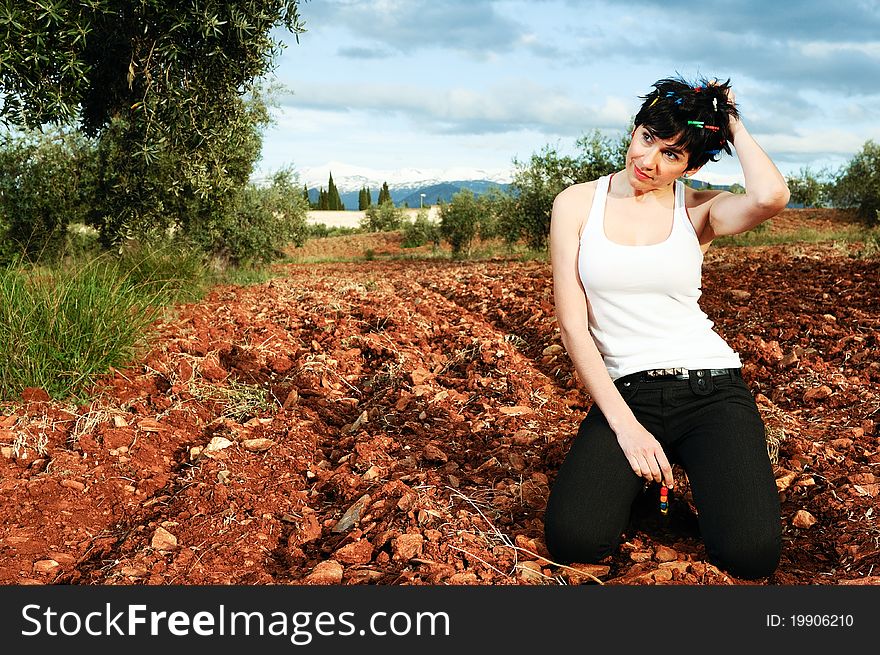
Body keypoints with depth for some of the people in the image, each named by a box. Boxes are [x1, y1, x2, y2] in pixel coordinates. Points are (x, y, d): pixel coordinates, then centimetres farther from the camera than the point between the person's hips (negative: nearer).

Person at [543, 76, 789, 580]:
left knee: (752, 555, -20)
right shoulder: (578, 204, 3)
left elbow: (771, 196, -22)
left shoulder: (698, 209, 4)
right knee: (573, 542, -23)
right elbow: (573, 326, -3)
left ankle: (702, 466, 13)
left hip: (711, 387, 0)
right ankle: (638, 470, 10)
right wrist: (624, 424, -12)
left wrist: (733, 123, -3)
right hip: (626, 392, 0)